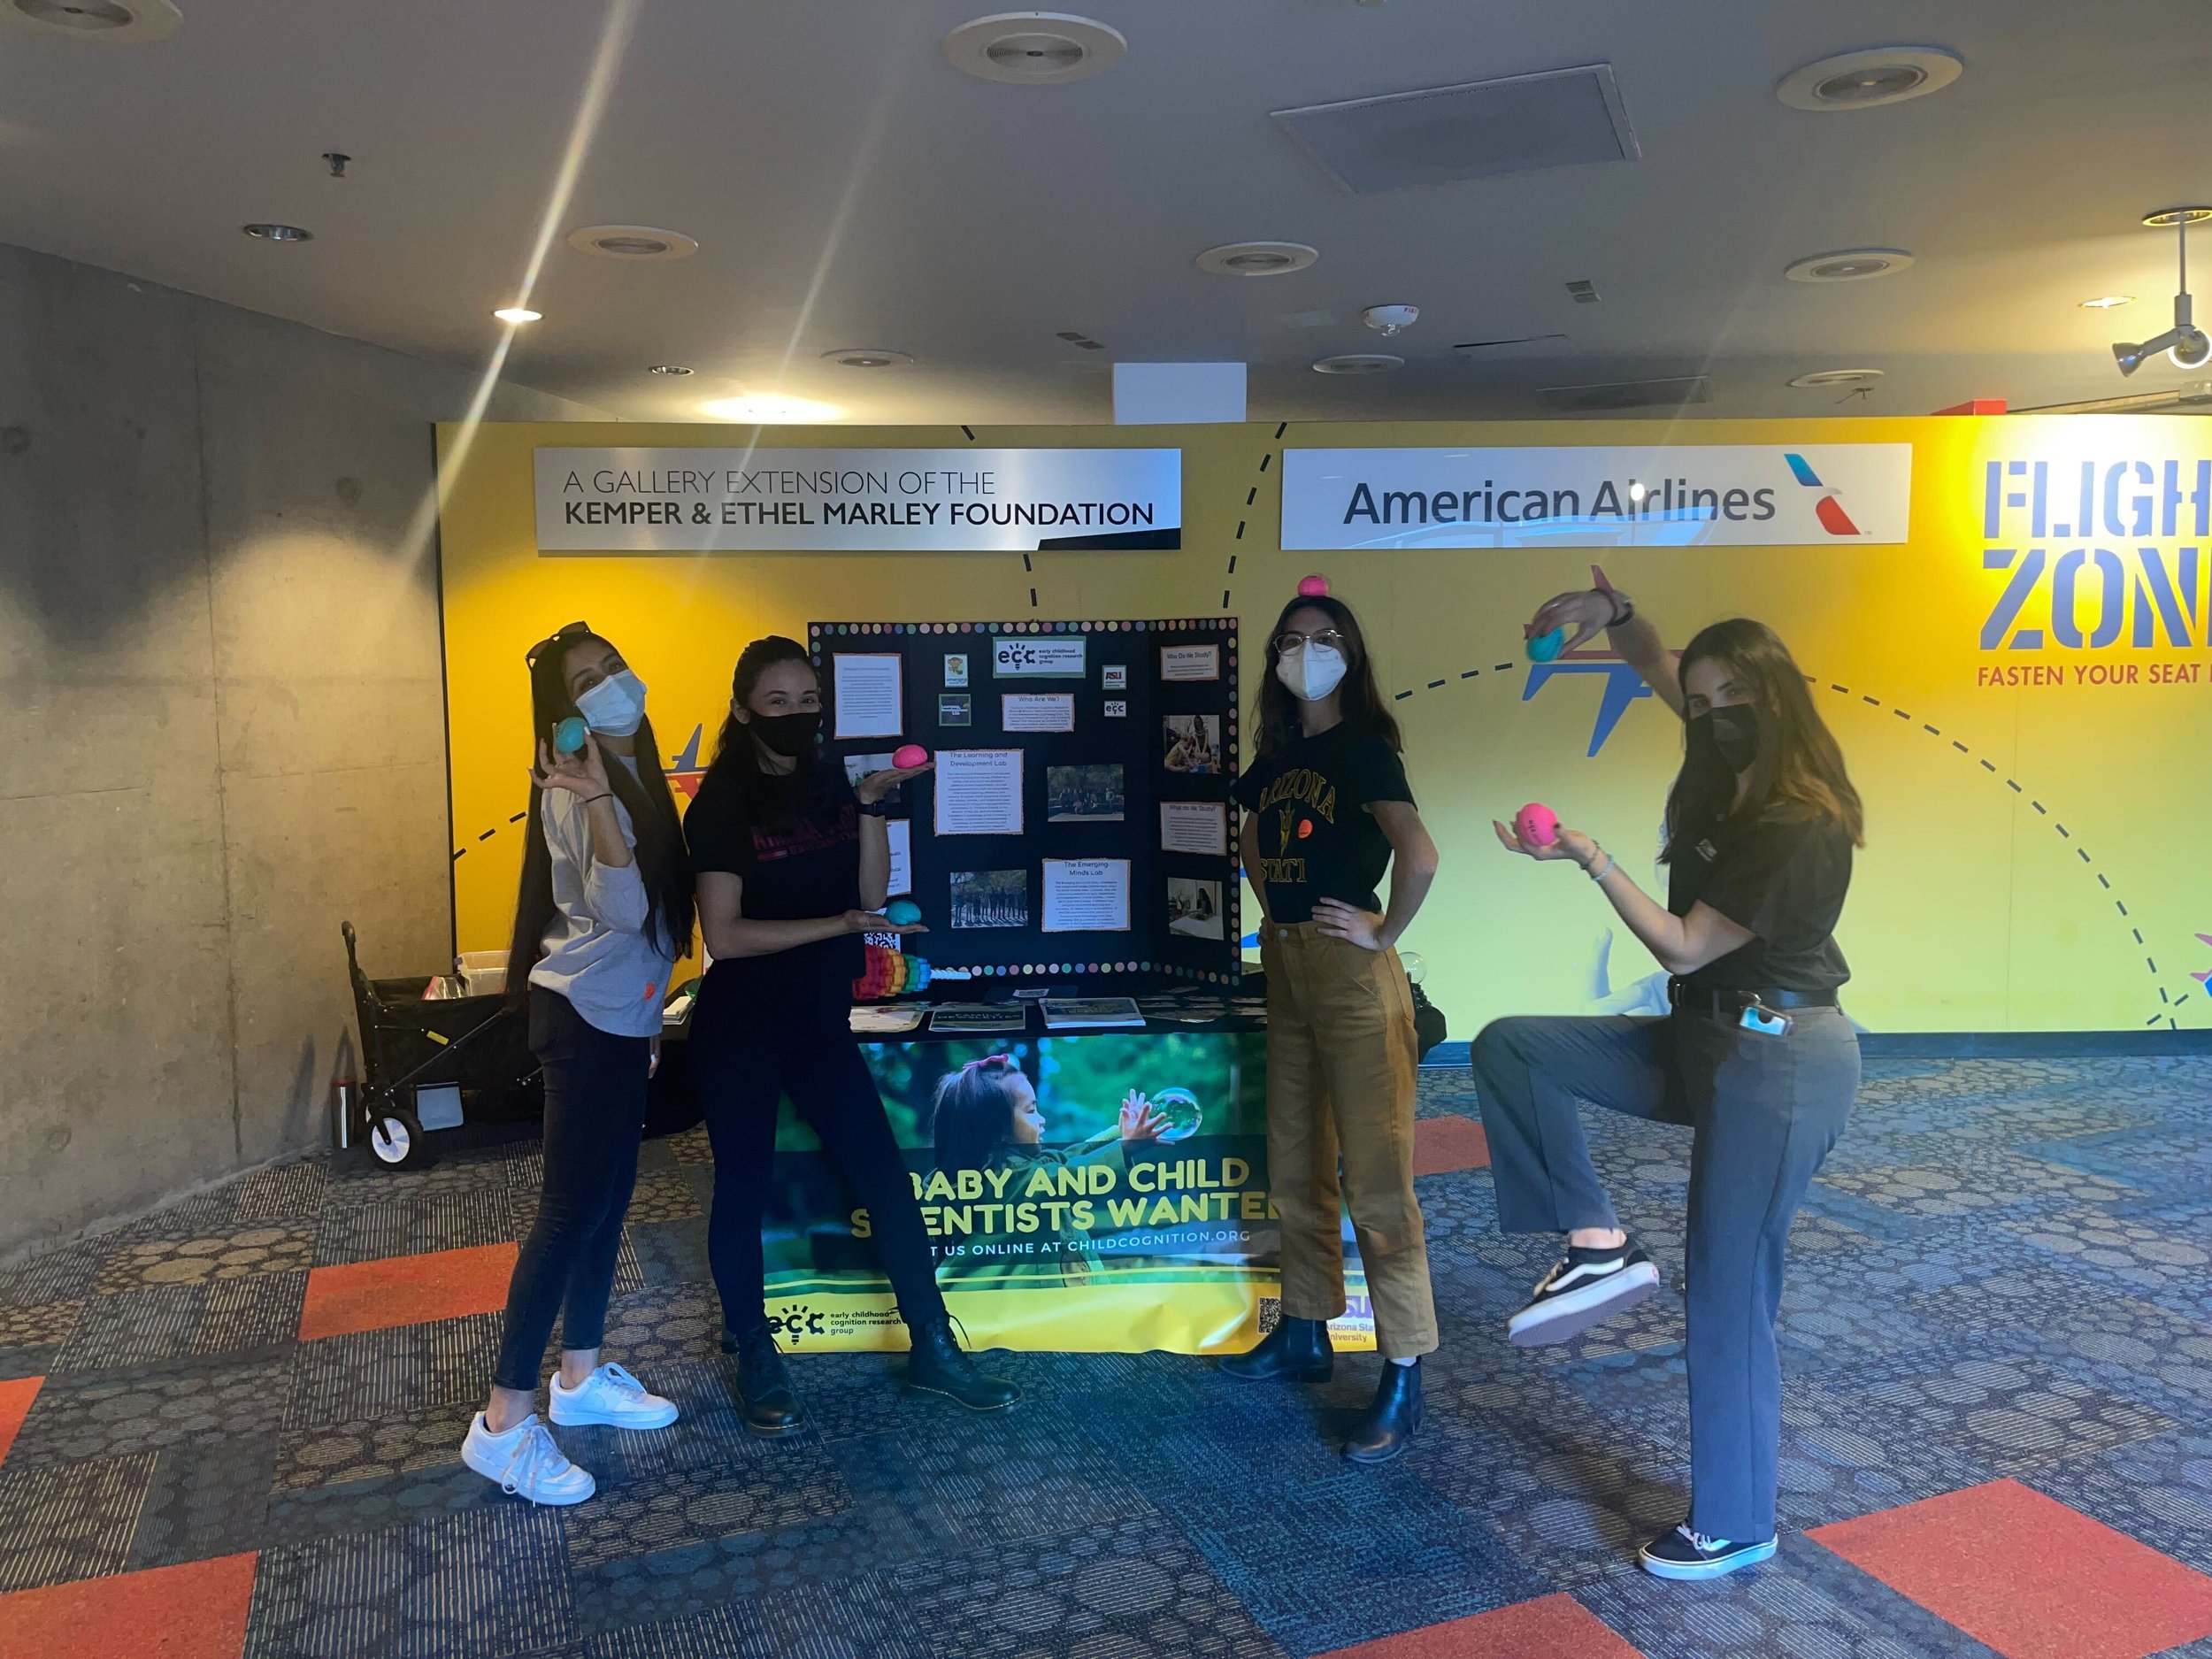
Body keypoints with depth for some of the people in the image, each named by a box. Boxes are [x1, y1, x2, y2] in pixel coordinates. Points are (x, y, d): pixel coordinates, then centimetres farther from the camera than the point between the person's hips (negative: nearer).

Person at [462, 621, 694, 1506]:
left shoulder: (633, 775, 11)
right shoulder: (580, 787, -17)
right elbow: (621, 912, -26)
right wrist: (595, 801, -36)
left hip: (622, 1015, 9)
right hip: (585, 1017, -9)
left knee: (607, 1199, 15)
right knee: (571, 1210, -7)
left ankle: (580, 1378, 28)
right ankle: (504, 1423, 2)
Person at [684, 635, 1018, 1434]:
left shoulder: (829, 781, 5)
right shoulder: (723, 801, -10)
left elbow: (869, 896, 2)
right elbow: (724, 934, -16)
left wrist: (869, 806, -9)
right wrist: (837, 926, -22)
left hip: (819, 1021, 5)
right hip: (739, 1026, -5)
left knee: (886, 1177, 4)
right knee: (744, 1186, 7)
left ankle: (933, 1350, 15)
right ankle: (753, 1356, 26)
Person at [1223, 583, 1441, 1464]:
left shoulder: (1363, 750, -11)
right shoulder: (1277, 754, 11)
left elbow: (1418, 857, -25)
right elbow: (1252, 836, 29)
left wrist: (1384, 933, -14)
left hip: (1351, 973, -8)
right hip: (1285, 964, 8)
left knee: (1375, 1177, -4)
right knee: (1295, 1167, 16)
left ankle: (1404, 1378, 4)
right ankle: (1304, 1332, 31)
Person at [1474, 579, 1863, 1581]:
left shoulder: (1803, 830, -21)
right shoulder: (1729, 777, 4)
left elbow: (1686, 945, -17)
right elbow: (1659, 668, 18)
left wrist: (1591, 860, -18)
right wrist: (1615, 617, -1)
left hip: (1777, 1059, -9)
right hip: (1703, 1038, 9)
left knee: (1728, 1294, 0)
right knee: (1508, 1048, -2)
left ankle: (1736, 1527, 19)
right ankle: (1598, 1246, -1)